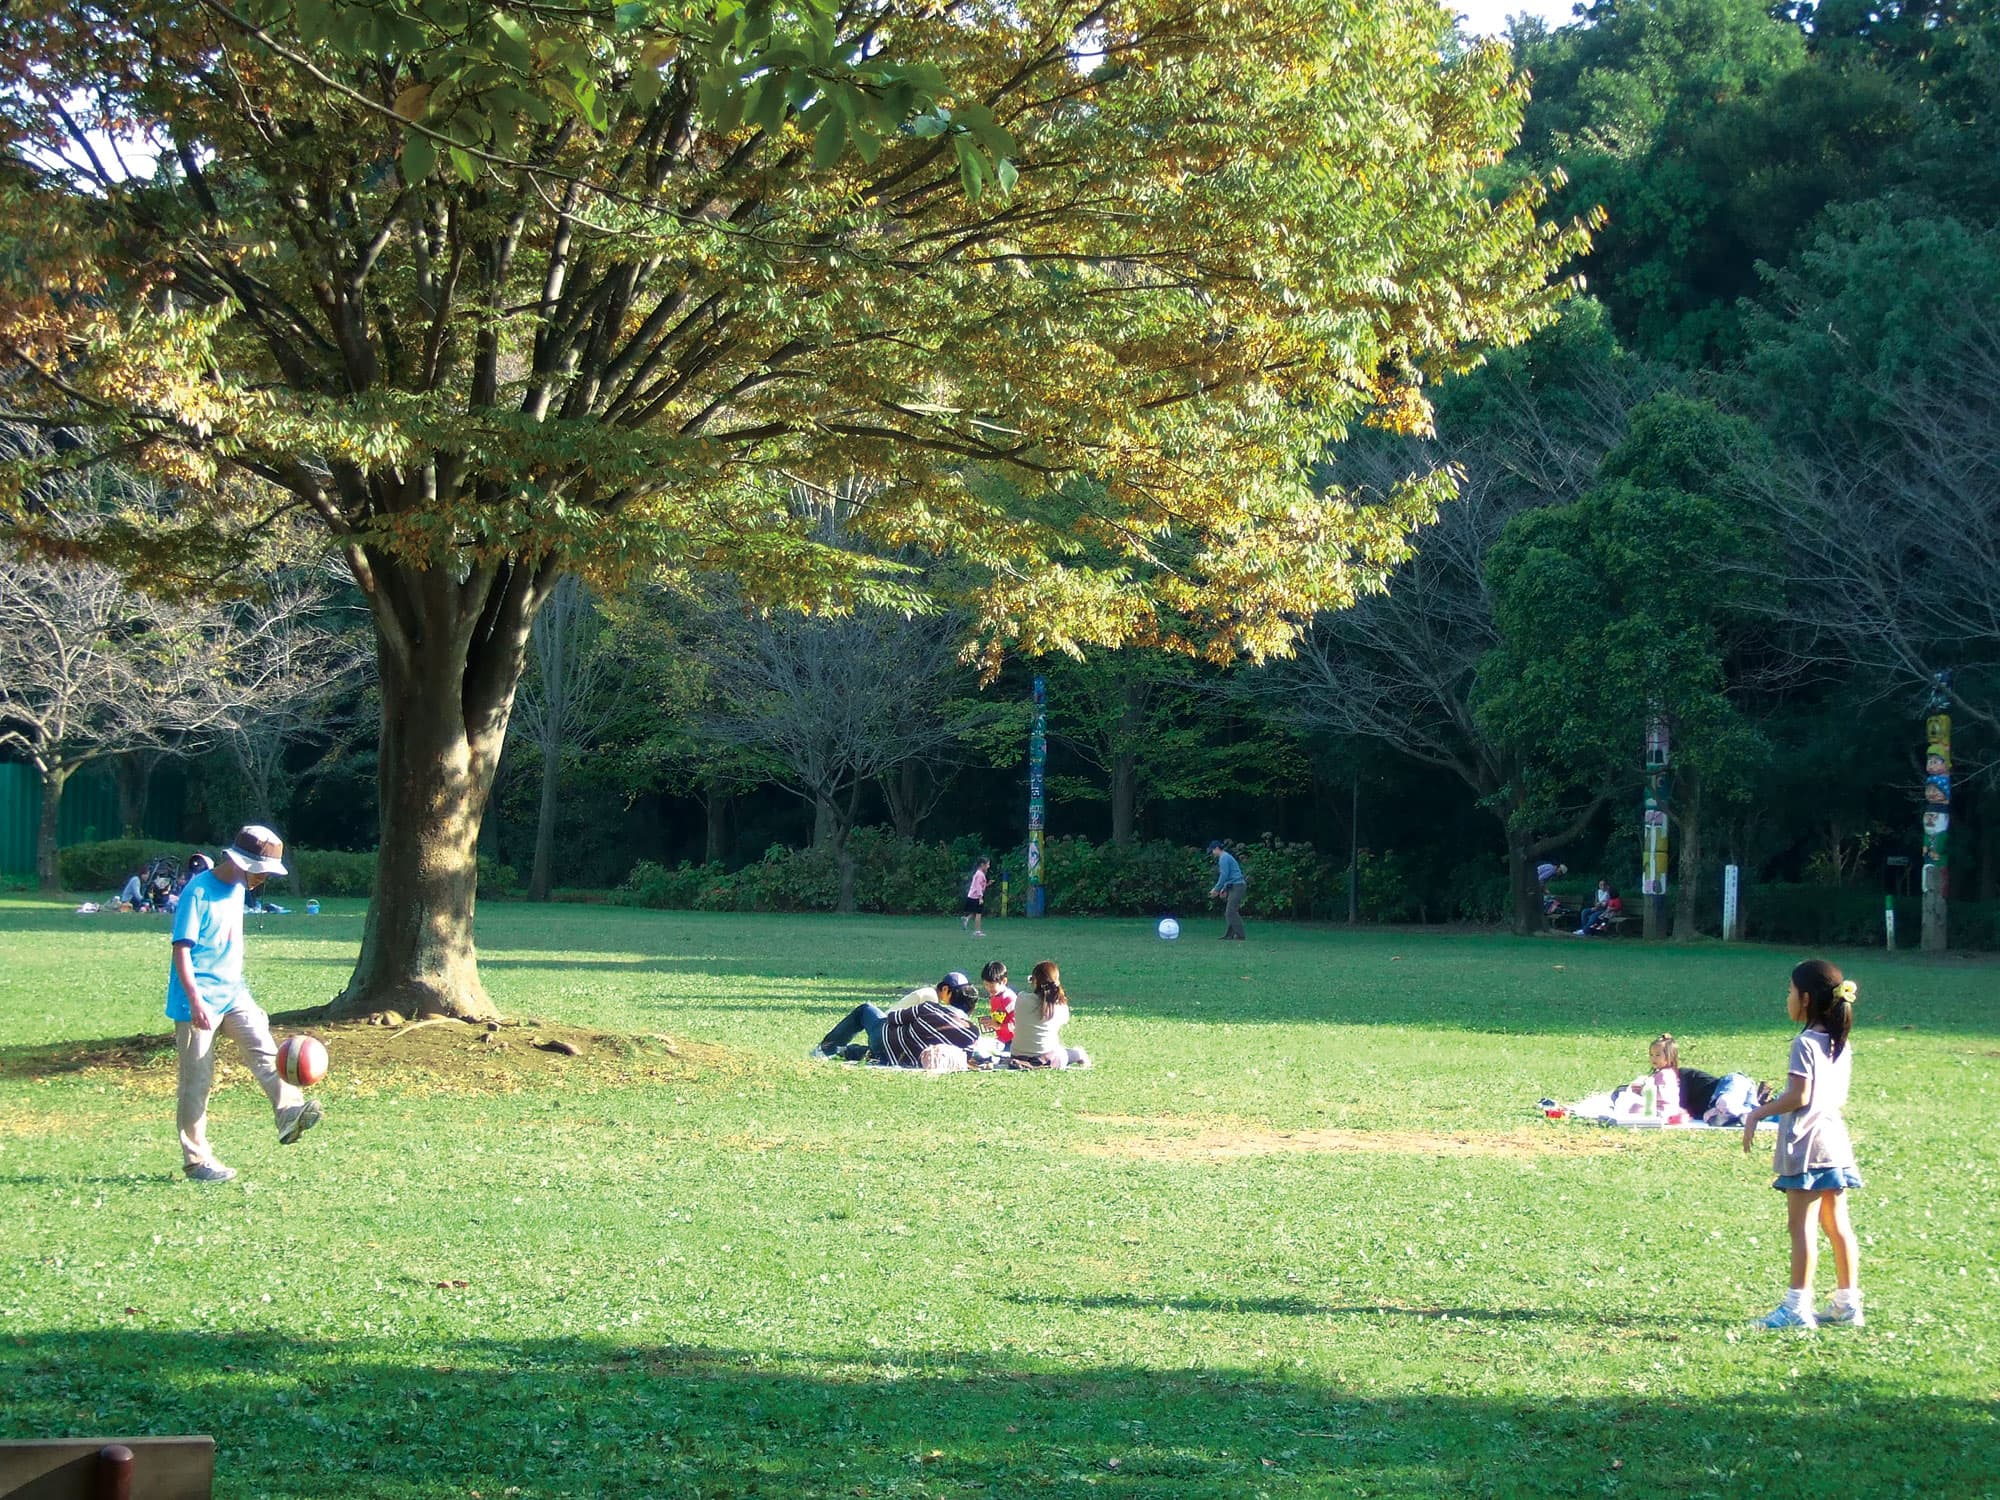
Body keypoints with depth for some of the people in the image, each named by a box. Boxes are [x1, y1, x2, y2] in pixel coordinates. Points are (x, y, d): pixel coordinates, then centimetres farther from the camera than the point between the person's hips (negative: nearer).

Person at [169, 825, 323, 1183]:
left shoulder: (237, 889, 10)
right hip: (199, 999, -7)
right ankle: (196, 1159, 5)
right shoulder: (198, 892, -15)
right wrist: (195, 1001, -28)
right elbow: (182, 949, -20)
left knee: (264, 1052, -15)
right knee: (196, 1080, 0)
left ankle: (290, 1113, -32)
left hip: (233, 992, 7)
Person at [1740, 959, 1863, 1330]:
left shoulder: (1805, 1043, -13)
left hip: (1807, 1145, -8)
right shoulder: (1841, 1045, 11)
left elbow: (1799, 1096, -18)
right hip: (1835, 1138, 8)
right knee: (1837, 1224, 11)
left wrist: (1758, 1114, -9)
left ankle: (1797, 1306, -7)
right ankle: (1848, 1303, 13)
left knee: (1800, 1224, -6)